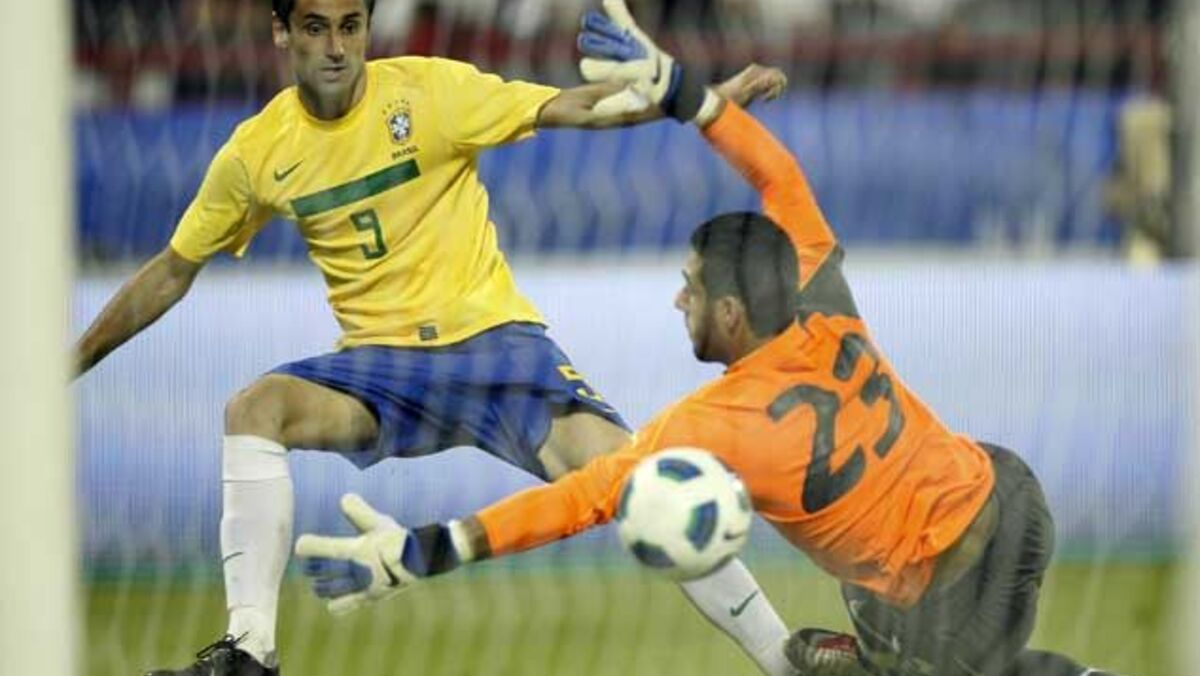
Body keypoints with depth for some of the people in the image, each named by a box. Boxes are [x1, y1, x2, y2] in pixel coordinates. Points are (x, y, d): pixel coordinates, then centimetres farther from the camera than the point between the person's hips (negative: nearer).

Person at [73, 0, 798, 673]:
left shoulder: (427, 89, -8)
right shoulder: (256, 154, 1)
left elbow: (576, 108, -11)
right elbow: (173, 272, 14)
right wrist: (74, 361, 13)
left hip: (494, 337, -3)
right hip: (381, 363, 3)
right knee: (254, 409, -26)